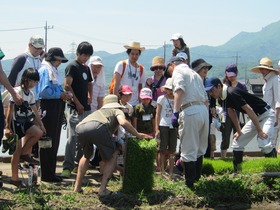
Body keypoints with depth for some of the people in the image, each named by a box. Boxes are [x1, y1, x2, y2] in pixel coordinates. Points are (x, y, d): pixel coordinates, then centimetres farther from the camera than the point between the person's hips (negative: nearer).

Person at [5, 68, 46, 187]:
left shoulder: (31, 94, 6)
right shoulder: (17, 92, -17)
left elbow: (35, 111, 13)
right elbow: (10, 110, -19)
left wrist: (41, 125, 14)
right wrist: (7, 127, -22)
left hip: (24, 122, 7)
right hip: (14, 123, -7)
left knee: (39, 133, -15)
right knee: (17, 149, -5)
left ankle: (24, 154, 2)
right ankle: (14, 178, 3)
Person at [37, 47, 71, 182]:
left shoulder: (53, 71, 19)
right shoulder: (45, 70, -10)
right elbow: (44, 91, -21)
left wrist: (64, 94, 4)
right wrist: (60, 95, -16)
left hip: (57, 108, 10)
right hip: (48, 107, -10)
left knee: (54, 141, 13)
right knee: (48, 141, -6)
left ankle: (51, 173, 20)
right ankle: (46, 175, -1)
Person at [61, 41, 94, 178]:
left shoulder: (86, 68, 17)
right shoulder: (72, 67, -6)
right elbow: (67, 86, -15)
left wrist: (90, 96, 13)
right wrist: (77, 103, -15)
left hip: (86, 108, 8)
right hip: (75, 108, -8)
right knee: (73, 137, -12)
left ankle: (79, 162, 19)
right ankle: (67, 167, -11)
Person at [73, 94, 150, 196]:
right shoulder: (117, 111, 32)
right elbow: (123, 122, 3)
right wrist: (138, 135, 19)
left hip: (80, 128, 6)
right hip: (98, 127, -6)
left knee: (87, 155, 33)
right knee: (112, 155, 16)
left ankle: (77, 187, 28)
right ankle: (102, 189, 8)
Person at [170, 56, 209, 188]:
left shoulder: (178, 71, 4)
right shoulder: (195, 73, 28)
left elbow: (179, 90, -15)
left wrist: (175, 112, -19)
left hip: (190, 111, -8)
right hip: (204, 110, 8)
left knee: (189, 151, -3)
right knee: (200, 150, 17)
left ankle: (190, 185, -2)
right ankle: (197, 180, 23)